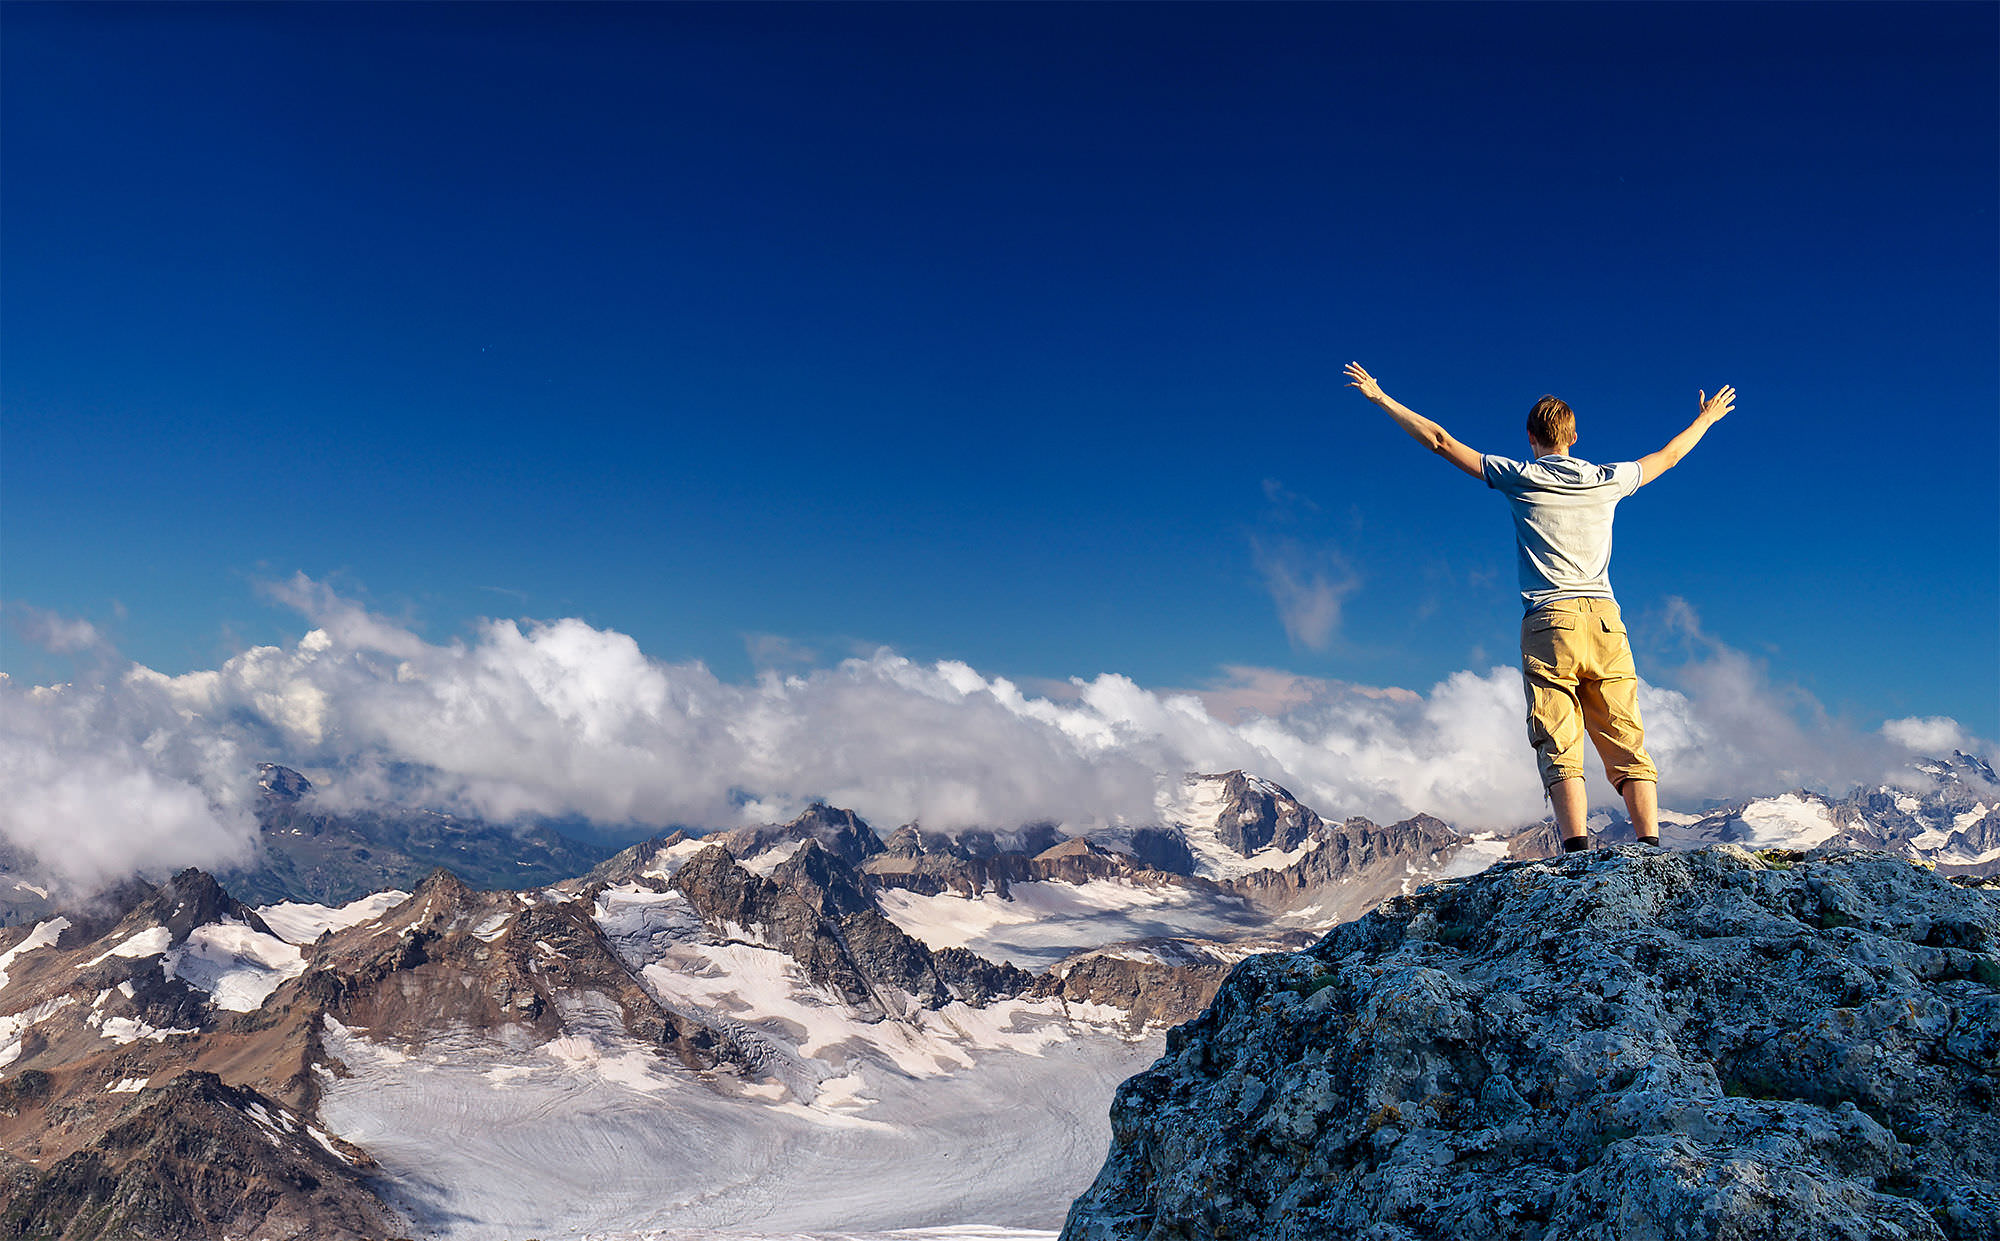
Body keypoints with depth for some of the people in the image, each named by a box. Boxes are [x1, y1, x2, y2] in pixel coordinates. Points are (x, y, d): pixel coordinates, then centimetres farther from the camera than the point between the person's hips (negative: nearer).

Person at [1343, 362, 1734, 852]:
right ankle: (1651, 847, -11)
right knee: (1628, 747, 1)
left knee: (1560, 751, -9)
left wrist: (1380, 397, 20)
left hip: (1548, 622, -3)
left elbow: (1440, 441, 11)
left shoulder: (1520, 478, 7)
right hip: (1605, 622, 3)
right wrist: (1706, 419, 53)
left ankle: (1577, 848, -22)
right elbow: (1668, 456, 34)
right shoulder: (1607, 480, 15)